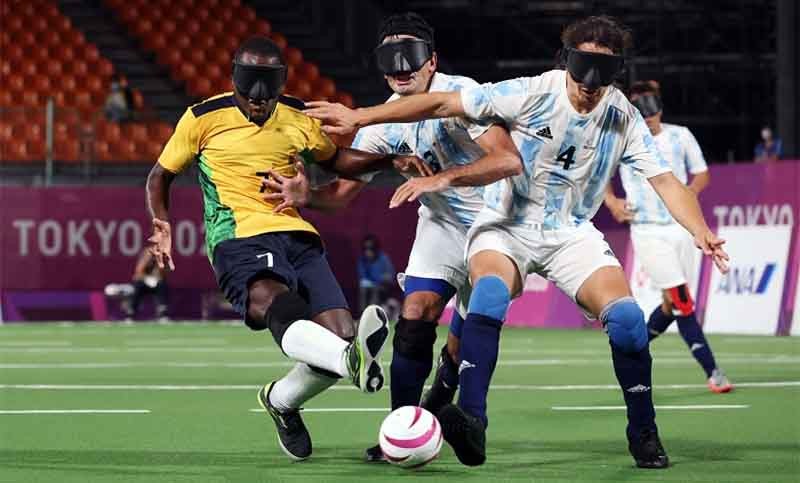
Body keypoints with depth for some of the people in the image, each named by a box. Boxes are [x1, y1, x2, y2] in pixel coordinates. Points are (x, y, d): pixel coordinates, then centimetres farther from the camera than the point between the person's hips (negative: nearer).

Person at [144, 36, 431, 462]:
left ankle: (281, 400, 16)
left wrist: (391, 160, 18)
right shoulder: (203, 119, 4)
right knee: (276, 305, -38)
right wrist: (161, 223, -4)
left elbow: (334, 156, 33)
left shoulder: (298, 118, 14)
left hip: (298, 237, 5)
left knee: (338, 336, -14)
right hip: (238, 238, -5)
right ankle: (354, 361, -67)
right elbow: (160, 176, 15)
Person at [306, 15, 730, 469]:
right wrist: (359, 117, -17)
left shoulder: (623, 118, -7)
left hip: (571, 233, 2)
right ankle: (471, 422, -42)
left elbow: (666, 181, -7)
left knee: (626, 316, -20)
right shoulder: (532, 93, -16)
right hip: (506, 226, -2)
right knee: (491, 291, -35)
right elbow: (442, 103, -15)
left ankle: (643, 433, 1)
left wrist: (701, 231, -27)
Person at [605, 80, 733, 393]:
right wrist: (612, 202, 1)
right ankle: (712, 373, -14)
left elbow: (702, 174, 12)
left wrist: (689, 192, -8)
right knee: (682, 302, -13)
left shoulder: (680, 136, 4)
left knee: (672, 305, 6)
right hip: (647, 230, -4)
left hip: (680, 225, 4)